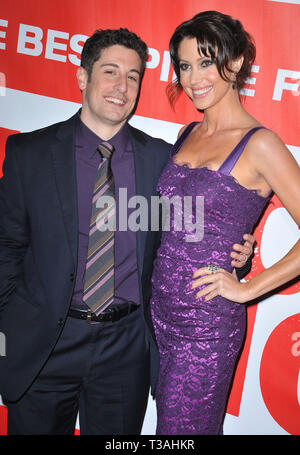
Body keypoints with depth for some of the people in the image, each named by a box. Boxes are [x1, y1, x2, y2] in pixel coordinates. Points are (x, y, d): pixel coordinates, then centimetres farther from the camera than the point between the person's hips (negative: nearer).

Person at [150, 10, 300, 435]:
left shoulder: (259, 144, -13)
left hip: (207, 324, -6)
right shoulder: (188, 134, 8)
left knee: (183, 428, 10)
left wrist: (247, 288, -13)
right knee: (167, 416, 22)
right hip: (160, 309, 7)